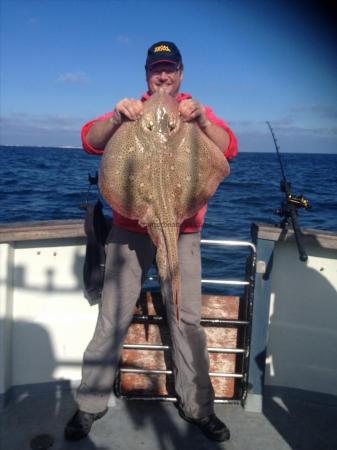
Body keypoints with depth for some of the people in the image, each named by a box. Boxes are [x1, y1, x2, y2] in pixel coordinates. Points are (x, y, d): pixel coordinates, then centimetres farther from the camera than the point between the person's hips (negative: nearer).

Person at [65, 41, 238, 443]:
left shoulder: (198, 111, 10)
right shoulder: (130, 111, 11)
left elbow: (229, 149, -5)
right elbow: (90, 141, -3)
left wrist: (201, 120, -24)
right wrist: (117, 117, -23)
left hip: (182, 231, 0)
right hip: (130, 228, 0)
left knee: (188, 319, 1)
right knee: (112, 317, 1)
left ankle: (197, 406, 16)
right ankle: (91, 404, 14)